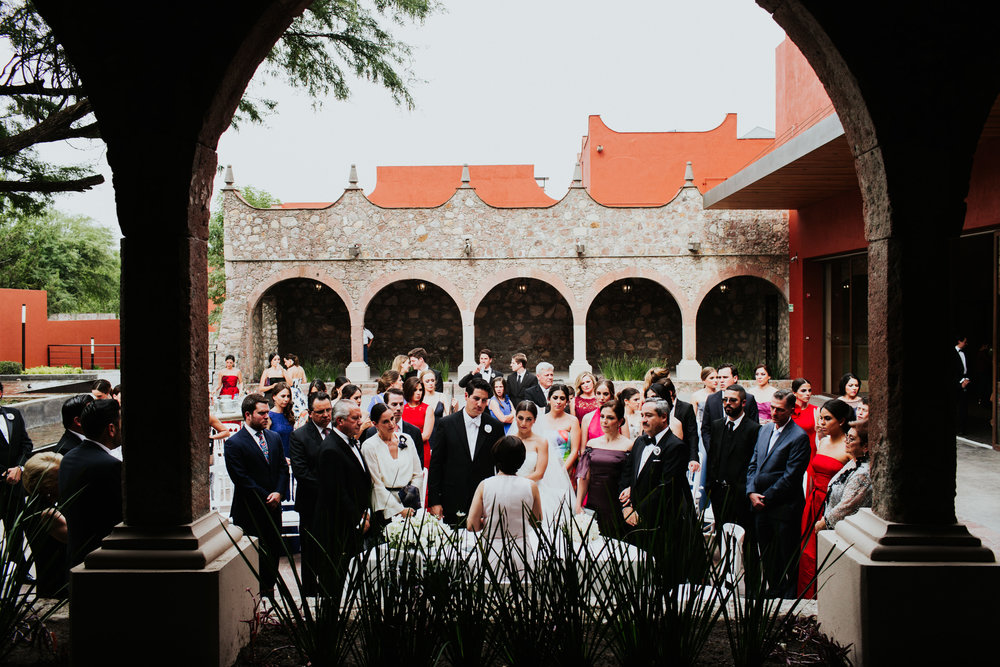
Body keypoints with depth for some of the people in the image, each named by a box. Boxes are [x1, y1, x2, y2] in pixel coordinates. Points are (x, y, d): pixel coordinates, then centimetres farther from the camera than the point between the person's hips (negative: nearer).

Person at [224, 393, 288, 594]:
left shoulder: (274, 438, 11)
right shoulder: (234, 443, -8)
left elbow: (283, 468, 11)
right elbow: (241, 479, -12)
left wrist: (278, 492, -5)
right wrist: (266, 498, -12)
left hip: (273, 508, 5)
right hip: (250, 511, -5)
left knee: (274, 553, 8)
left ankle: (269, 590, 21)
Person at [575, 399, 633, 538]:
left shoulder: (628, 445, -4)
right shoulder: (592, 443, 8)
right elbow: (584, 477, 9)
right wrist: (578, 504, 4)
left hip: (615, 506, -3)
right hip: (592, 503, 3)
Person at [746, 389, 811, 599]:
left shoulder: (799, 437, -11)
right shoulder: (764, 430, 11)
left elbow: (791, 477, -15)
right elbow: (753, 464, 12)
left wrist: (766, 497, -13)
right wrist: (751, 492, -2)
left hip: (784, 508, -7)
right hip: (760, 504, 7)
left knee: (787, 557, 3)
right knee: (766, 554, 16)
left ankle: (790, 596, 15)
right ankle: (773, 591, 30)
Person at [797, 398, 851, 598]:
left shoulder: (849, 447, -11)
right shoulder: (822, 442, 10)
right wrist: (808, 503, 14)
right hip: (813, 504, 7)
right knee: (808, 554, 9)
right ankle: (808, 599, 21)